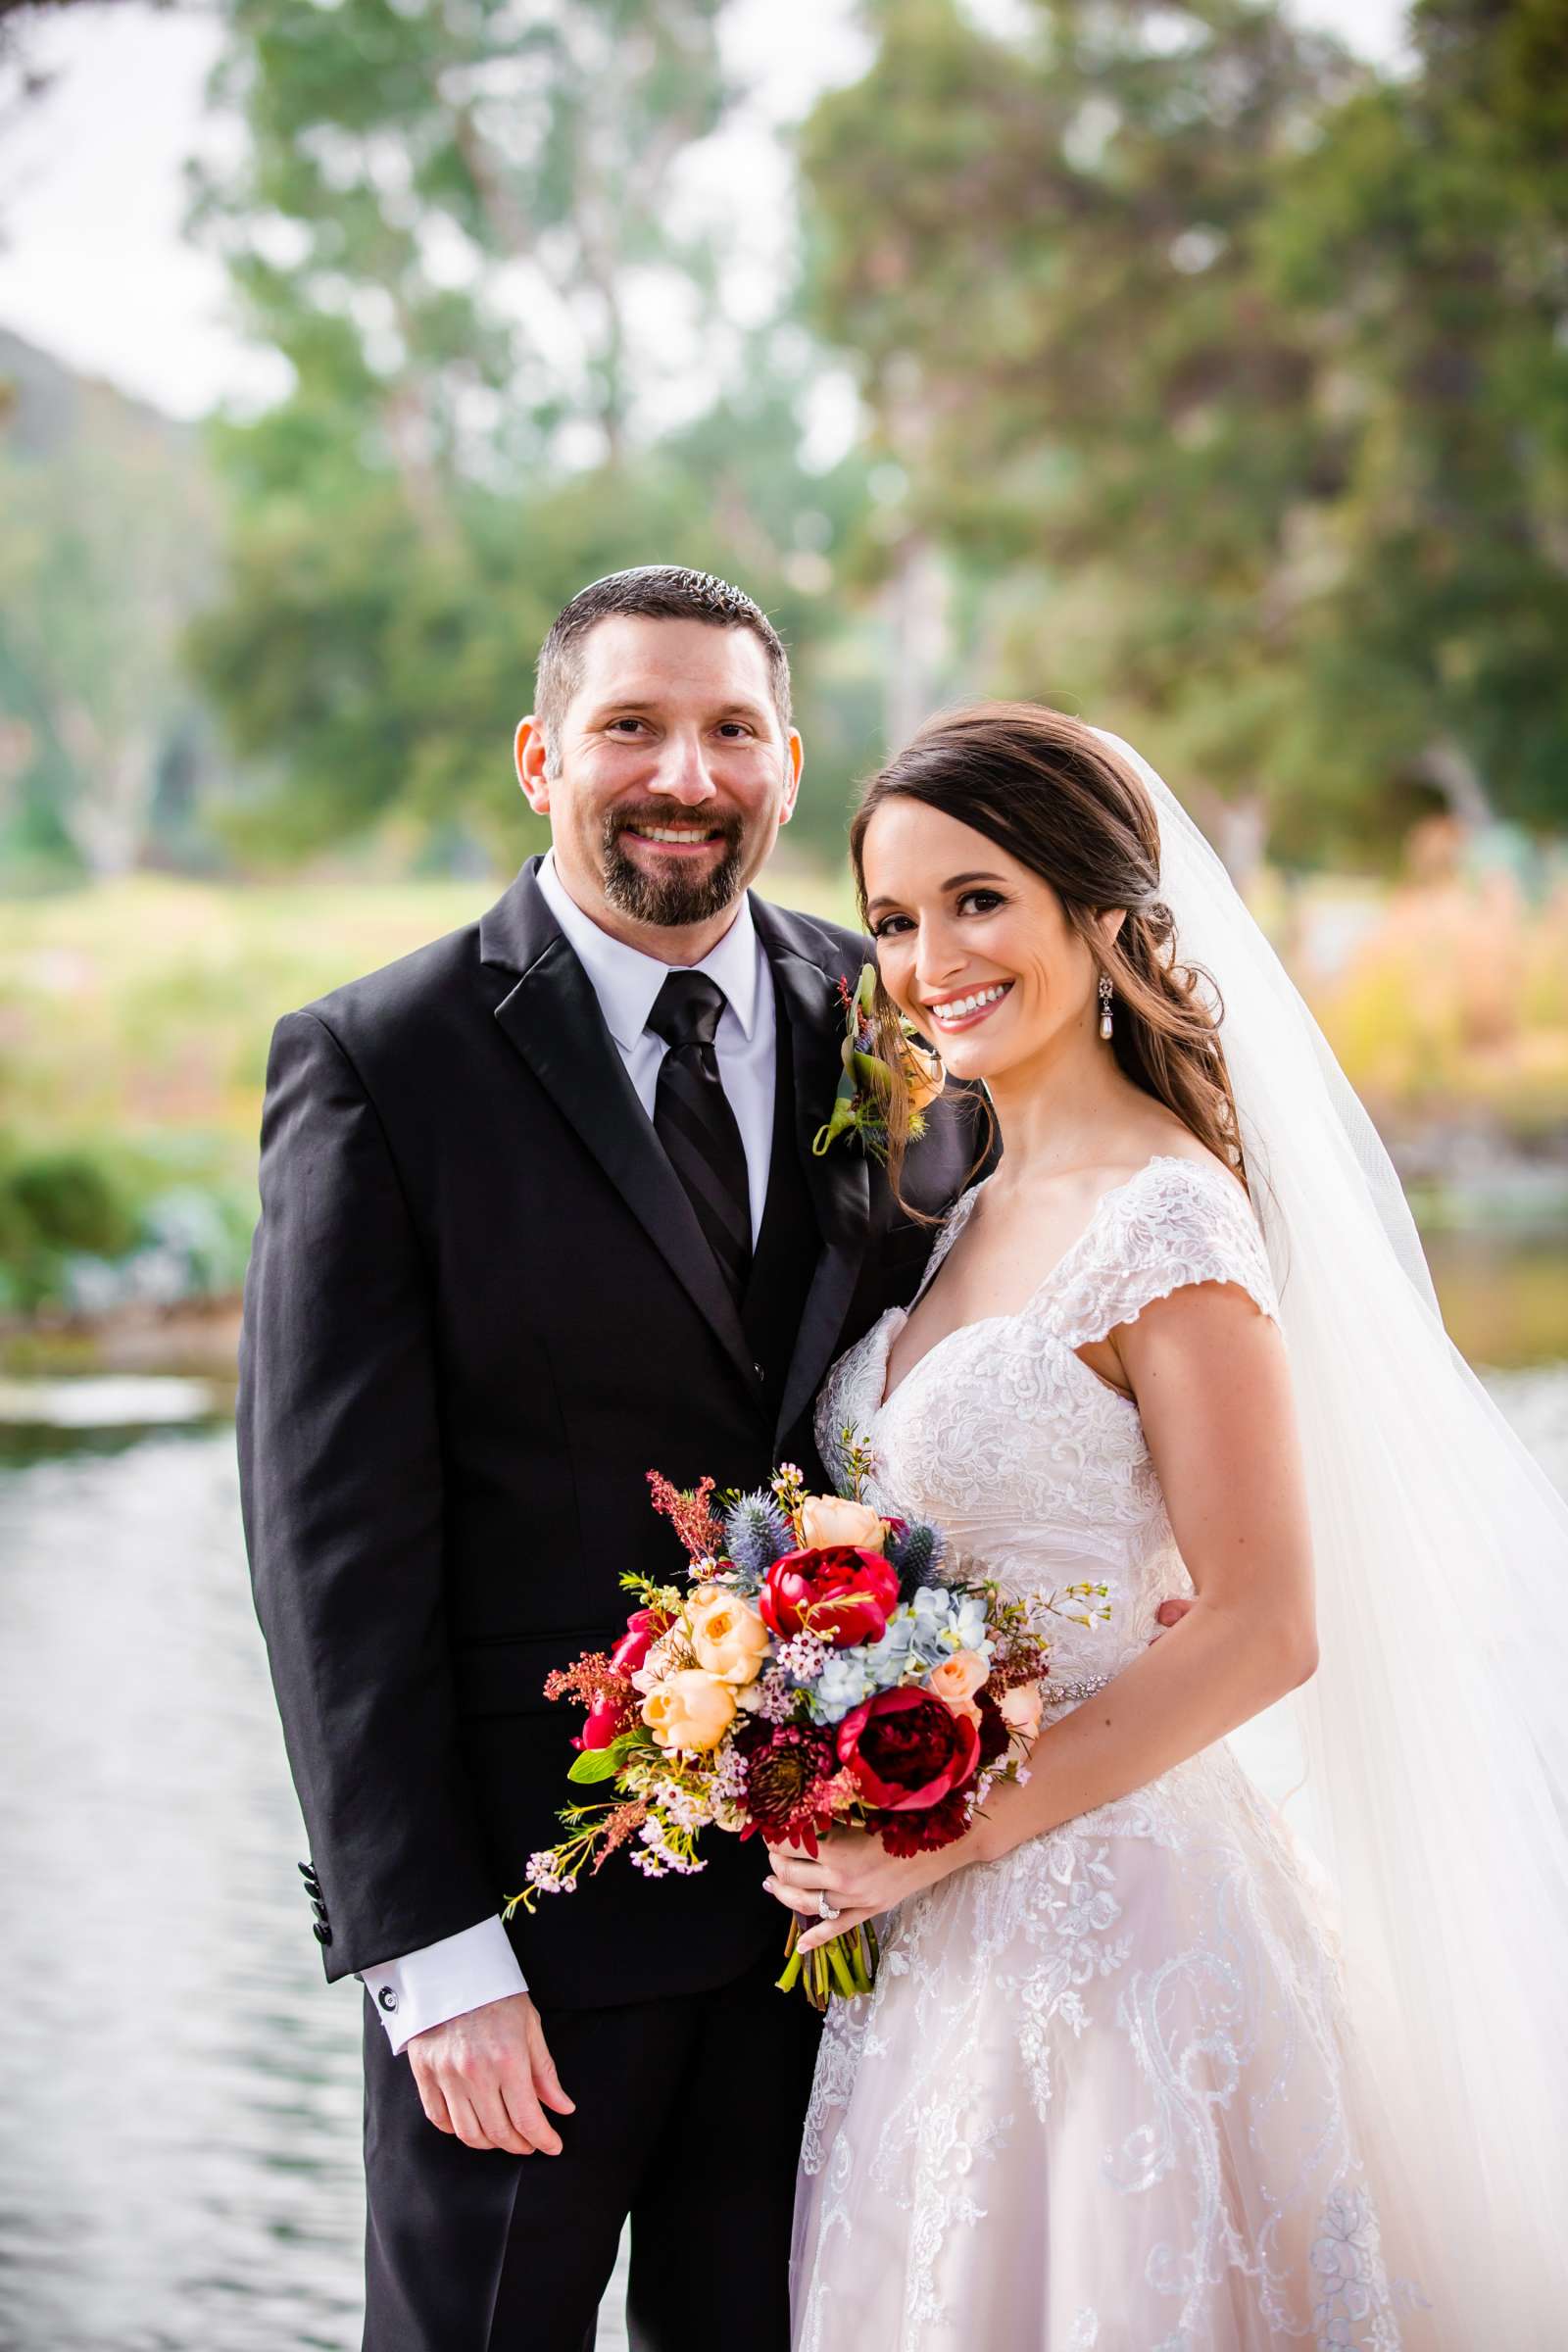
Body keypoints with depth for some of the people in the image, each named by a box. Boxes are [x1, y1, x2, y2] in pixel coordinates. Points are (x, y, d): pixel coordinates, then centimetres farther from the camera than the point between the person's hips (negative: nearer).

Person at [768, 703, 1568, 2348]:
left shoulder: (1166, 1217, -15)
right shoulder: (974, 1217, 10)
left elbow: (1263, 1628, -18)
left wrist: (947, 1838, -17)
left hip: (1108, 1922, -8)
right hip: (942, 1947, 8)